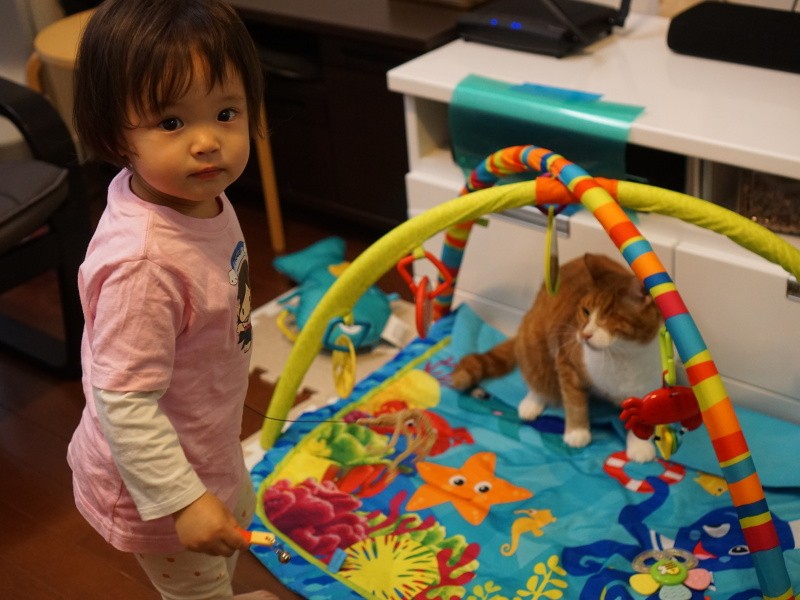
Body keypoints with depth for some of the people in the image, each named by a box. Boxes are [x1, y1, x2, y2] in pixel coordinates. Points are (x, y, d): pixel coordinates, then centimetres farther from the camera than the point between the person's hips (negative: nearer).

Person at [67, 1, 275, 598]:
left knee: (236, 529, 35)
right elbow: (123, 403, -34)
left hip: (208, 450, 9)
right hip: (155, 482, -9)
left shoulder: (196, 196, -11)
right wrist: (181, 501, -28)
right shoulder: (144, 264, -39)